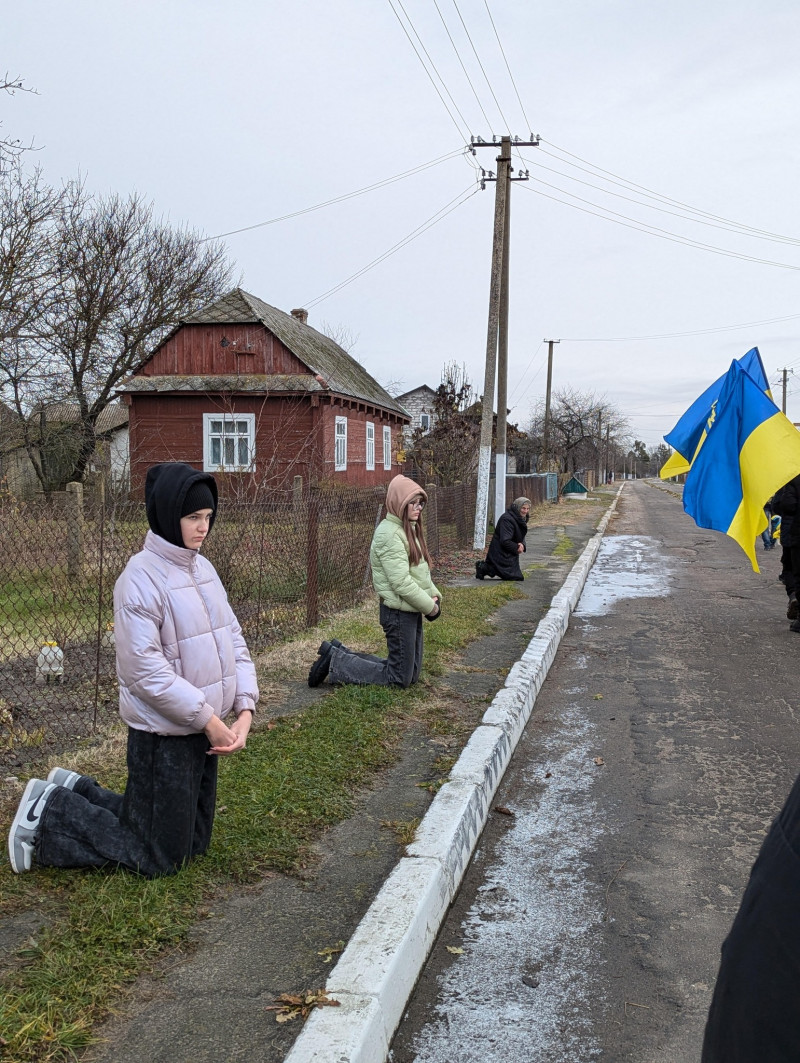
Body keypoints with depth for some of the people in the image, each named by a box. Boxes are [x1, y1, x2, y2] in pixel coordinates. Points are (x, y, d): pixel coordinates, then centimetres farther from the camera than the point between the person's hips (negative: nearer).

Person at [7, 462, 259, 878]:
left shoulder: (202, 568, 7)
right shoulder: (141, 577, -19)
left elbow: (232, 638, 6)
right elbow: (145, 670, -23)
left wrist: (245, 707, -7)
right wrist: (208, 719, -19)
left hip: (203, 727, 8)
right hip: (163, 734, -8)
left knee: (193, 843, 21)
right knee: (157, 858, 5)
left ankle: (77, 791, 30)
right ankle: (48, 815, 18)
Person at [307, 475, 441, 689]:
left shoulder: (408, 530, 13)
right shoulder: (390, 534, -19)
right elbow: (401, 583, -24)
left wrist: (434, 595, 1)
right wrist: (429, 606, -15)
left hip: (412, 611, 10)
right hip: (398, 612, -10)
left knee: (411, 674, 16)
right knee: (400, 678, -1)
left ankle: (342, 654, 19)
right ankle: (335, 661, 4)